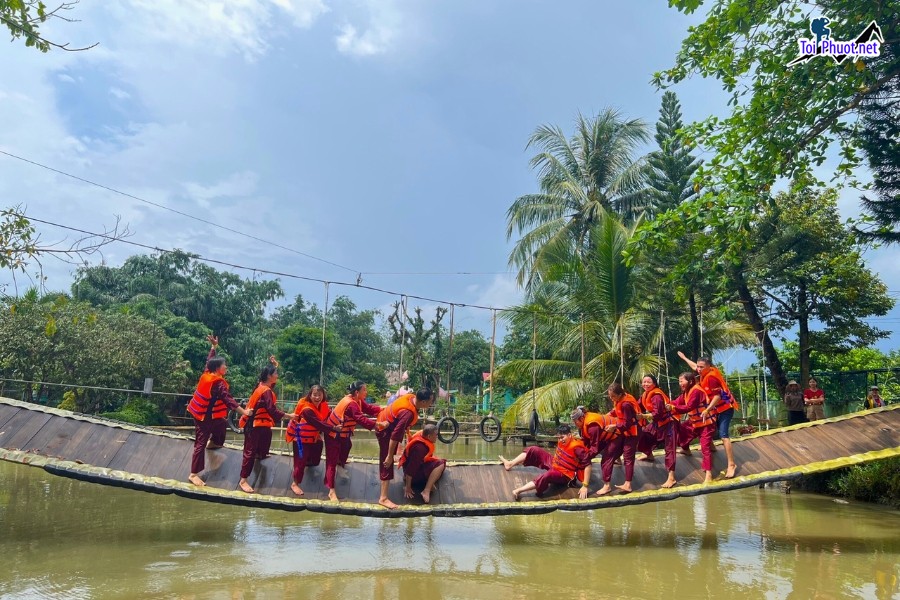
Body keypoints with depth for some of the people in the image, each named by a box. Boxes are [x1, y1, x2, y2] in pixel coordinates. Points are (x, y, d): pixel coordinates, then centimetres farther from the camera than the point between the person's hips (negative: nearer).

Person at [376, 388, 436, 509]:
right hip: (386, 431, -9)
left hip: (384, 417, 9)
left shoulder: (411, 397, -17)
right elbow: (395, 435, -40)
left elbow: (398, 398, 7)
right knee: (387, 464, -9)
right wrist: (389, 456, -34)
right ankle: (383, 498, -8)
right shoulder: (409, 413, -42)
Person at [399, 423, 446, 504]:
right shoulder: (419, 447, -31)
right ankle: (426, 491, -26)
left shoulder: (421, 436, -4)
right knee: (440, 464, -24)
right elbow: (411, 468, -29)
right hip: (415, 474, -10)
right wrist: (408, 487, -26)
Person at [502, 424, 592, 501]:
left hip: (564, 474, -8)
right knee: (534, 450, 1)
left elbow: (588, 465, -30)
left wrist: (585, 486, -33)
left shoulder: (577, 447, -27)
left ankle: (518, 490, -45)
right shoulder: (562, 441, -5)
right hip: (553, 464, 9)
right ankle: (510, 464, -2)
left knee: (547, 475, -40)